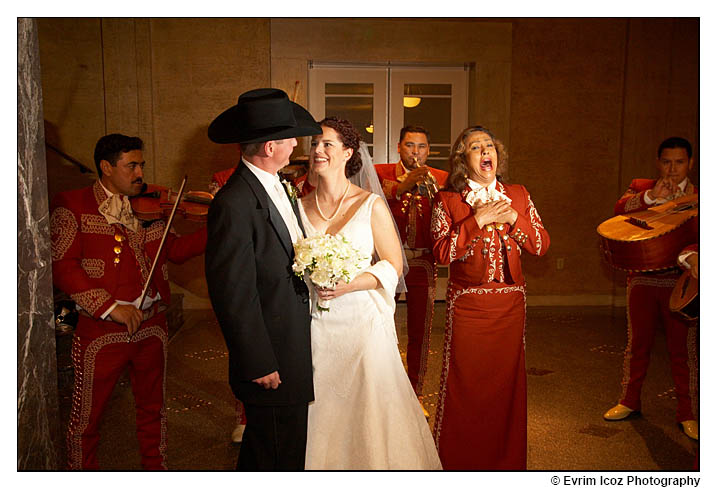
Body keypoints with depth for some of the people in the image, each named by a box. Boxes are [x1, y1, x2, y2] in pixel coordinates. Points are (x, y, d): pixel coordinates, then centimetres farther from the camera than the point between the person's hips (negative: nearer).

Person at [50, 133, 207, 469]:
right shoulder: (71, 205, -4)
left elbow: (175, 250, 8)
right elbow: (62, 267, -12)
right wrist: (110, 307, -19)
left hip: (152, 326, 4)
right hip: (101, 330, -4)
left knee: (153, 407, 18)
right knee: (87, 416, 8)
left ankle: (156, 468, 37)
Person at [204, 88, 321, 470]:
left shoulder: (278, 186, 7)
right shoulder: (234, 205, -22)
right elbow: (233, 297, -21)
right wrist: (259, 366, -16)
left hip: (297, 350, 9)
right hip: (274, 360, -9)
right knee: (275, 458, 9)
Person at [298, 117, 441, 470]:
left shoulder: (371, 205, -3)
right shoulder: (299, 207, 5)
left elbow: (393, 265, -4)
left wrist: (347, 285, -16)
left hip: (363, 321, -2)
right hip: (315, 324, 3)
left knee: (368, 410, 3)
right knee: (320, 410, 8)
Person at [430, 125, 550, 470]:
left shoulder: (518, 195, 8)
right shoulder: (447, 200, -1)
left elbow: (541, 246, 4)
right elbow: (441, 253, -12)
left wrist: (513, 218, -10)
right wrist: (477, 220, -17)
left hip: (510, 302, 3)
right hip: (466, 302, -3)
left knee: (507, 381, 10)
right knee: (464, 383, 3)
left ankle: (506, 458, 28)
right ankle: (459, 461, 21)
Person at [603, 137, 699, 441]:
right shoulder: (641, 187, 10)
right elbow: (620, 208, -10)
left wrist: (690, 255, -29)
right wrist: (652, 196, -24)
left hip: (681, 281, -1)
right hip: (643, 279, 2)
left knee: (683, 349, 4)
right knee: (637, 343, 12)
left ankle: (687, 414, 18)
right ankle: (629, 401, 27)